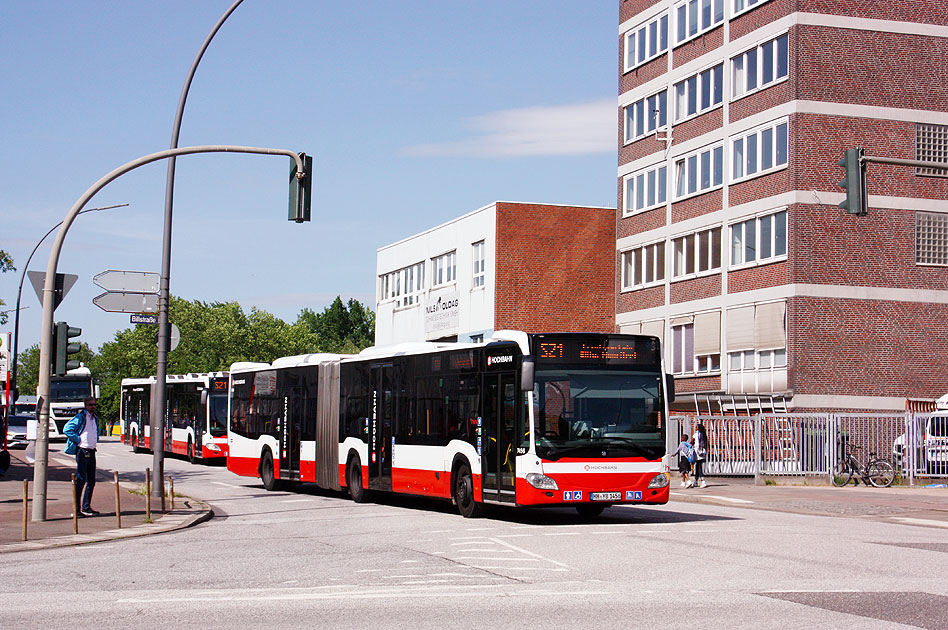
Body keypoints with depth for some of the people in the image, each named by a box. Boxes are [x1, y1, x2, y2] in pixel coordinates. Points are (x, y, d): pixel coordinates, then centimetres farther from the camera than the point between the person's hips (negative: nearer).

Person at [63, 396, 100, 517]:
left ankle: (86, 507, 17)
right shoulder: (80, 417, -9)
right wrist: (78, 439, -14)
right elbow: (67, 429, -16)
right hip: (82, 451, -8)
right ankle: (77, 508, -4)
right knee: (81, 480, -7)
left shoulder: (95, 418, 15)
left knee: (91, 481, 10)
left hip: (91, 452, 8)